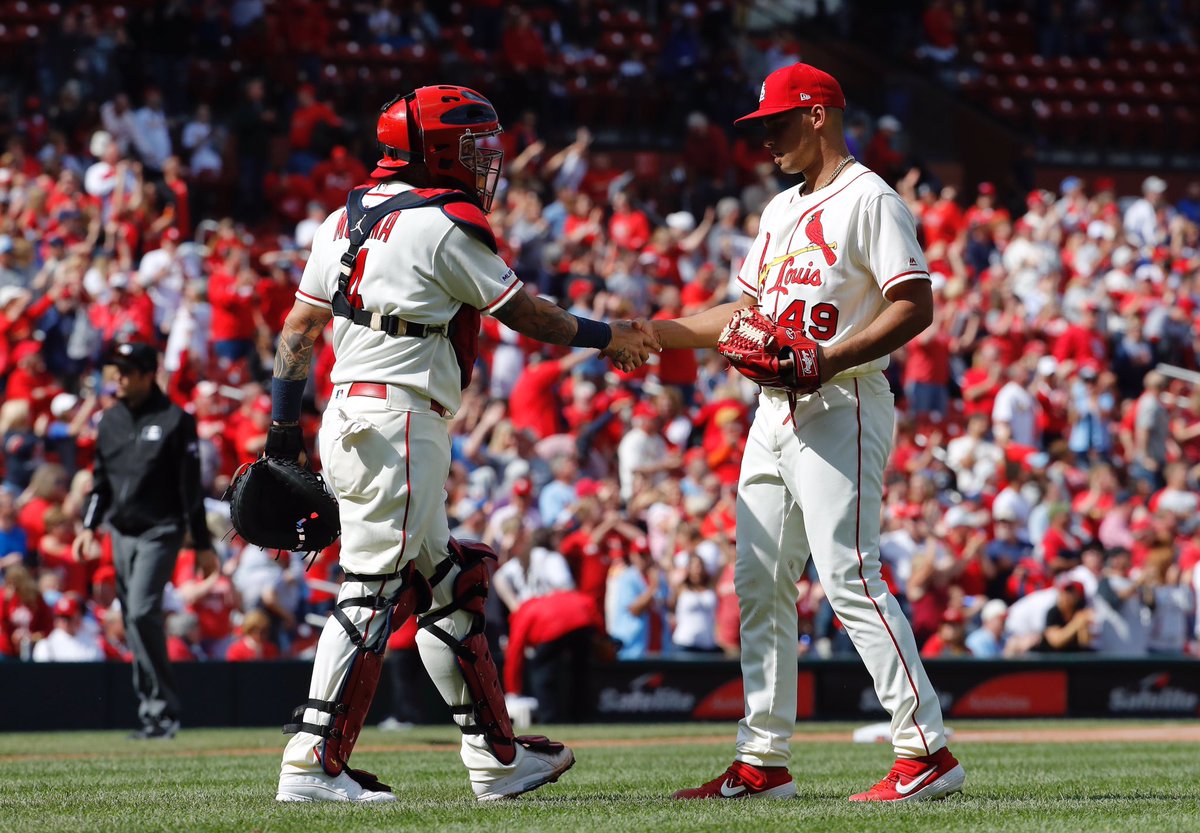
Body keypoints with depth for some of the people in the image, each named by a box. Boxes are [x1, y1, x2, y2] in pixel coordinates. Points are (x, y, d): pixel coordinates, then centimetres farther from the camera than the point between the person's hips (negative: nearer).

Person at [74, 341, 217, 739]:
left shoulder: (174, 420, -6)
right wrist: (89, 525, 4)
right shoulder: (110, 420, 12)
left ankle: (162, 709, -13)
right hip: (121, 533, 7)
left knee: (142, 612, -19)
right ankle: (154, 710, 12)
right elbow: (101, 479, 18)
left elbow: (191, 485, -7)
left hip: (159, 531, -7)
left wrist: (203, 545, -8)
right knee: (134, 621, 6)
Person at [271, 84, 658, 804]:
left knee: (448, 584, 14)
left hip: (348, 416, 9)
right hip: (400, 421, -9)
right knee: (373, 593, -9)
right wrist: (608, 337, 12)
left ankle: (496, 757, 19)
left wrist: (284, 422, 18)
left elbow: (300, 326, 14)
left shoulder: (347, 219, 15)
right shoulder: (445, 223, -9)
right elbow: (523, 313, -2)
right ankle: (314, 764, -13)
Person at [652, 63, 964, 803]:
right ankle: (764, 762, 12)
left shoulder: (870, 200, -7)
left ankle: (929, 750, -17)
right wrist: (653, 334, 17)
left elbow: (915, 306, -16)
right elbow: (748, 310, 26)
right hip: (775, 411, 9)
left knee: (850, 576, -17)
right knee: (760, 583, 7)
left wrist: (833, 358, -26)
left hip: (841, 408, -9)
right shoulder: (782, 210, 21)